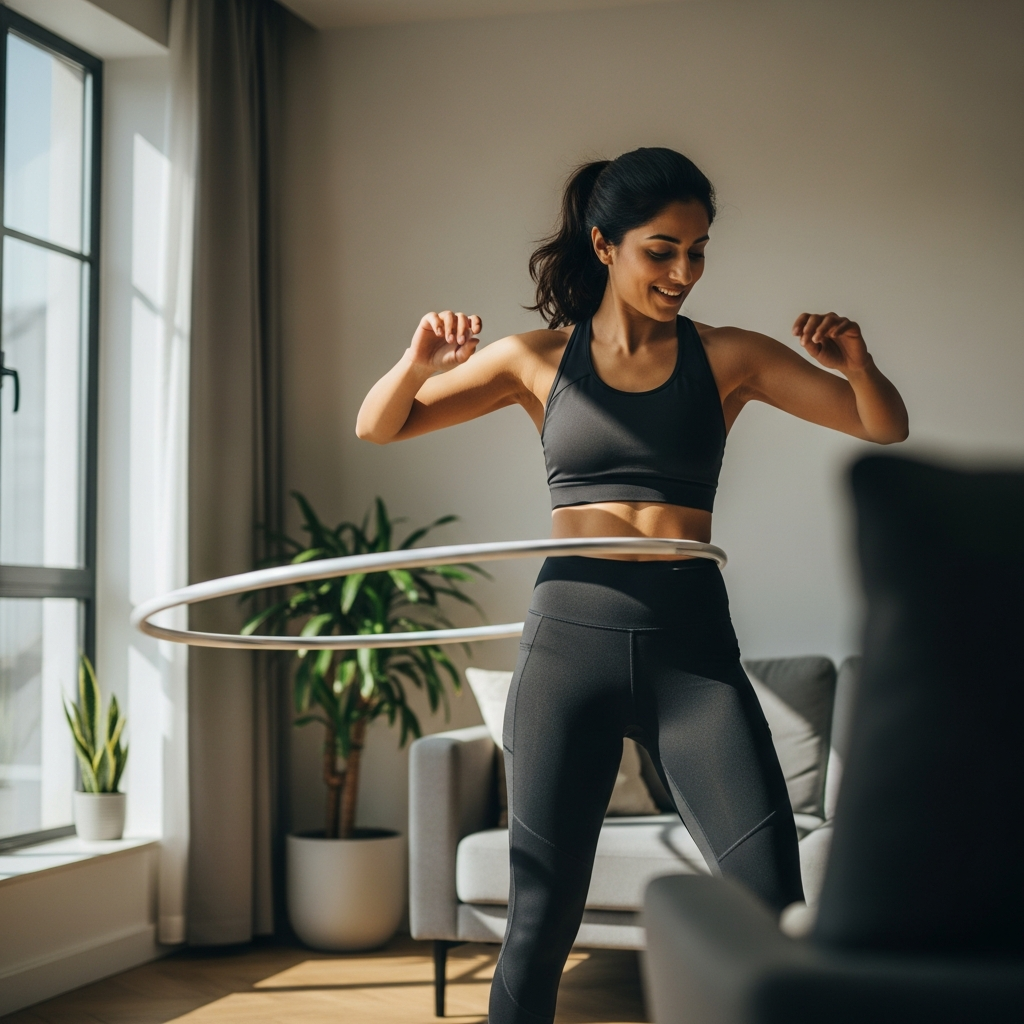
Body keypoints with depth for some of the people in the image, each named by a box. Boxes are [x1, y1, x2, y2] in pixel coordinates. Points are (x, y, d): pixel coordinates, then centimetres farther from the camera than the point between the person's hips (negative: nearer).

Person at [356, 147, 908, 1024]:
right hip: (572, 633, 0)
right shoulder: (539, 359, 8)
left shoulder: (728, 358, 8)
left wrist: (856, 363, -12)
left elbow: (886, 429, 10)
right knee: (542, 912, 4)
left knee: (773, 901, -9)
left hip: (692, 642, 0)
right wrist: (419, 364, -10)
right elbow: (379, 427, 11)